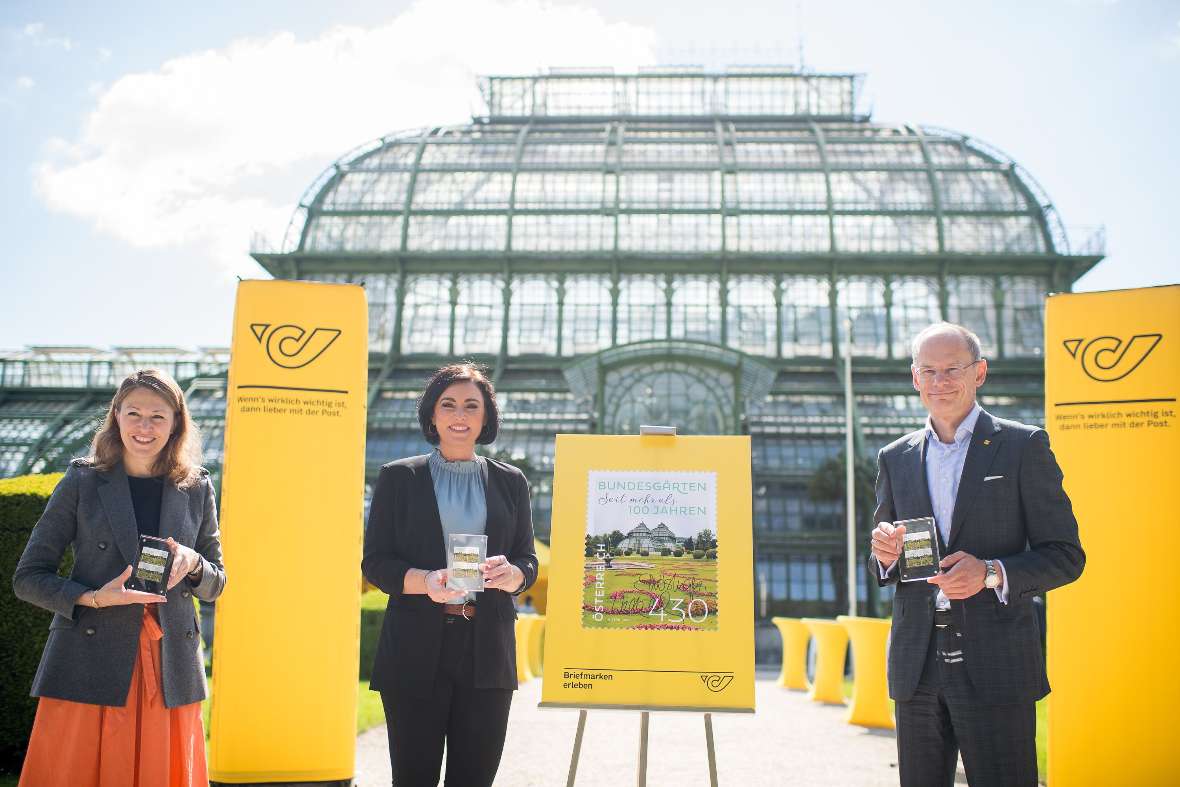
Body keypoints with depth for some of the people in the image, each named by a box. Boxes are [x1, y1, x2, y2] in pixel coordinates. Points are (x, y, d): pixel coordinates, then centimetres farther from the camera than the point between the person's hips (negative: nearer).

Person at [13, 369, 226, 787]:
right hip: (89, 669, -2)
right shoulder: (82, 482, 2)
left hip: (170, 672, 2)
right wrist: (94, 598, -13)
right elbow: (28, 577, 3)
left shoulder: (197, 488, 8)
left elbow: (215, 584, 15)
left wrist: (192, 563, -7)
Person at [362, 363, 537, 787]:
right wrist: (425, 581, -19)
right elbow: (375, 561, 1)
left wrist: (511, 574, -14)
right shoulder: (399, 477, 5)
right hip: (416, 650, -2)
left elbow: (528, 560, 11)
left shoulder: (510, 481, 12)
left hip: (487, 652, 2)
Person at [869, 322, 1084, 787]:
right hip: (916, 668, 4)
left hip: (996, 665, -3)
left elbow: (1066, 556, -1)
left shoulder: (1023, 446, 0)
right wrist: (885, 553, -7)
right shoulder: (894, 459, 11)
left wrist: (992, 573, -18)